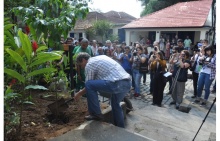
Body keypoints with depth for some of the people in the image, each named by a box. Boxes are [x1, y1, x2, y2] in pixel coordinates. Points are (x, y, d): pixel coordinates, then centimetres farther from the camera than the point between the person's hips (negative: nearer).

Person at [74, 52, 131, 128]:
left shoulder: (89, 64, 2)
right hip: (127, 83, 10)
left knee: (89, 85, -3)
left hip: (117, 84, -9)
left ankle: (96, 113, 7)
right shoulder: (100, 58, 26)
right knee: (115, 104, 30)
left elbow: (88, 85, 7)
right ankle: (120, 128, 39)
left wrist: (79, 94, 23)